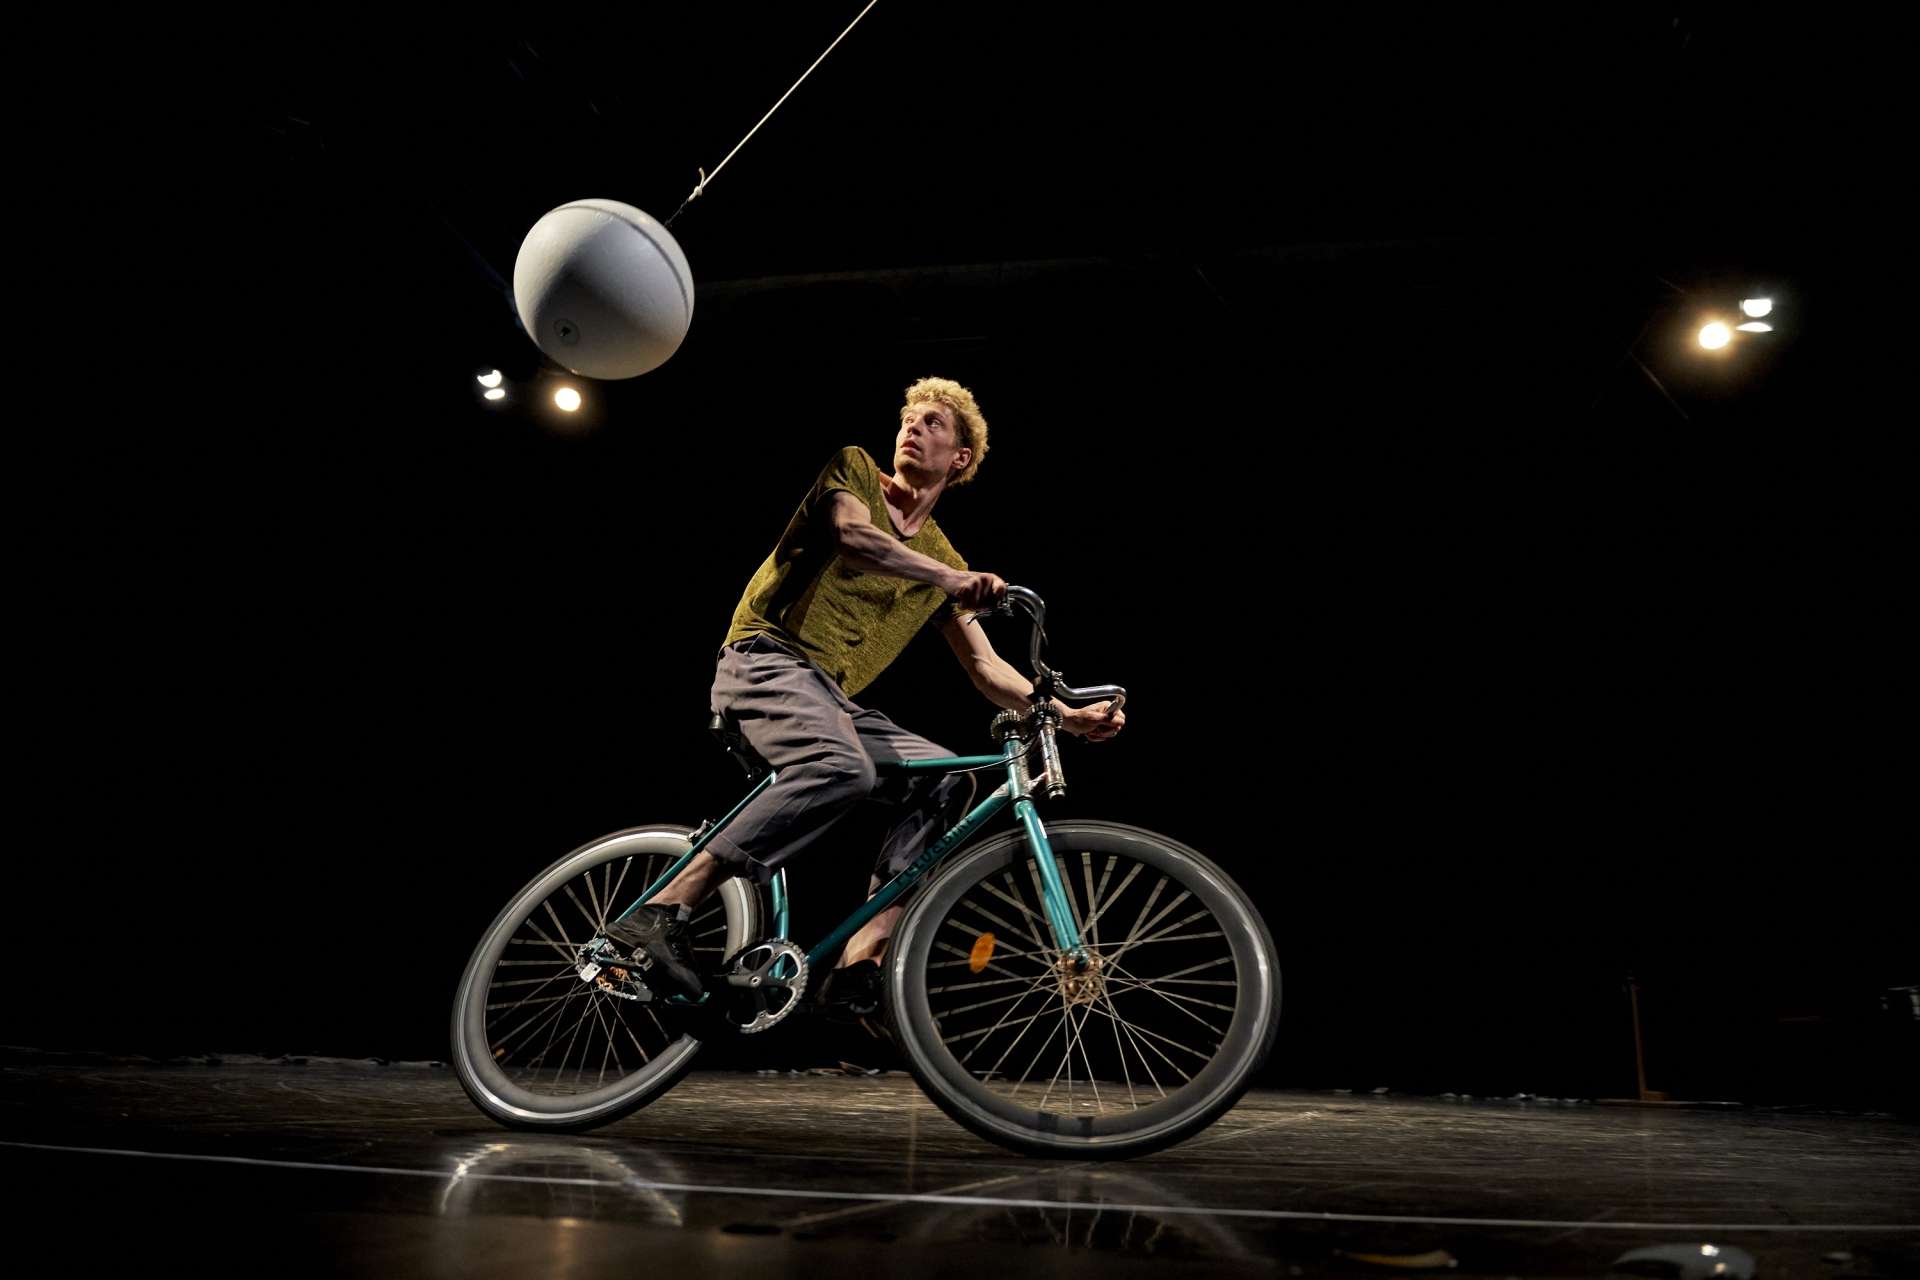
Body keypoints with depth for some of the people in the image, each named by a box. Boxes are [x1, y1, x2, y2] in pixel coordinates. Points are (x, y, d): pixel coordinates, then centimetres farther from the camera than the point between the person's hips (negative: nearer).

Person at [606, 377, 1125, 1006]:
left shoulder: (942, 560, 17)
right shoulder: (856, 468, 6)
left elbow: (986, 669, 13)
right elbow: (853, 538, -17)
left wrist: (1068, 716, -1)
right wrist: (950, 577, -32)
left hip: (835, 698, 6)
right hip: (767, 656, -6)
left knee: (947, 780, -16)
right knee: (841, 770, -35)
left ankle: (862, 960, -20)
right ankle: (661, 911, -34)